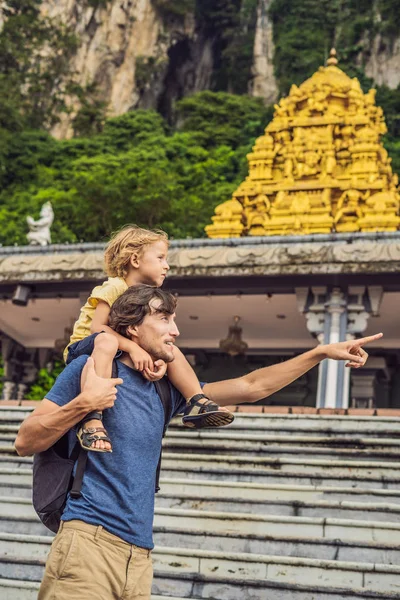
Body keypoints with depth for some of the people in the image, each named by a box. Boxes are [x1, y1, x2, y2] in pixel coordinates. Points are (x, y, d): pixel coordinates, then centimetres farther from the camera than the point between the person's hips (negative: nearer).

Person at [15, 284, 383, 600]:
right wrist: (82, 404, -17)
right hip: (90, 540, -6)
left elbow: (251, 387, 22)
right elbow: (25, 443, -2)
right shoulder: (90, 368, 0)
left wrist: (322, 352, 21)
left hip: (140, 555, 6)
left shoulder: (167, 391, 17)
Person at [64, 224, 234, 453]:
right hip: (84, 349, -8)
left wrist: (161, 360, -22)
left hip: (120, 357, 8)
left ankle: (197, 403, -6)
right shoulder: (114, 288, -14)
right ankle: (91, 421, -51)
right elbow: (97, 327, -25)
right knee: (107, 341, -41)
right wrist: (133, 347, -34)